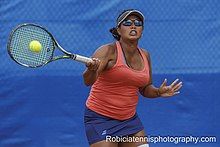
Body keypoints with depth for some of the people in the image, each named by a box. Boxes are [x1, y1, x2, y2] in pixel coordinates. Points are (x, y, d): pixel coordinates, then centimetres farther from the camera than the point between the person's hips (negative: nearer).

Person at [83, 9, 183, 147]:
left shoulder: (145, 55, 4)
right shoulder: (108, 51, -16)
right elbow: (88, 81, -30)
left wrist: (158, 92, -4)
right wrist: (92, 70, -52)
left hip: (129, 119, 6)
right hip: (101, 119, -6)